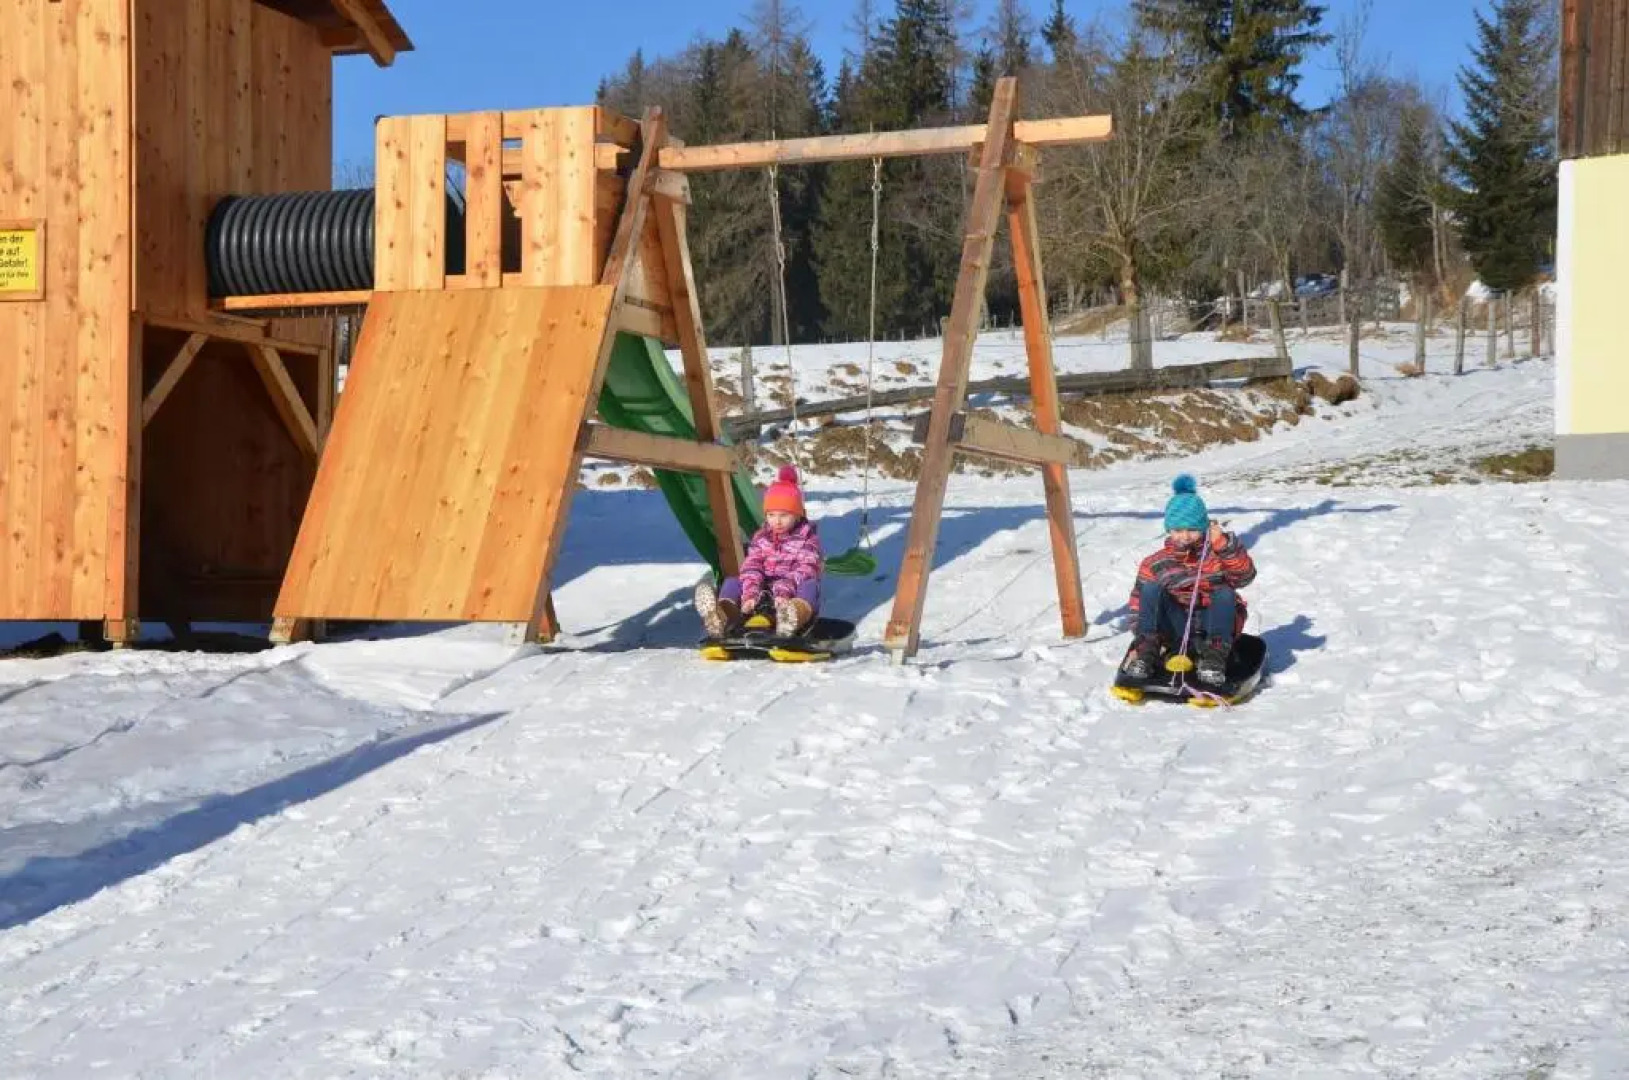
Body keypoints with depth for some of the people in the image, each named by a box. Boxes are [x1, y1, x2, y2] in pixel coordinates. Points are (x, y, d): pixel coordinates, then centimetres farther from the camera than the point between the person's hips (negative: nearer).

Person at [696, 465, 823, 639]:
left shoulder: (807, 538, 2)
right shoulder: (761, 537, 12)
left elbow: (805, 571, -13)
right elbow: (751, 567, -2)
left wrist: (786, 592, -33)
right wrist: (750, 594, -23)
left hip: (791, 597, -4)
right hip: (764, 592, 4)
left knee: (810, 586, -36)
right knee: (732, 583, -15)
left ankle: (796, 616, -77)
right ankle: (720, 619, -51)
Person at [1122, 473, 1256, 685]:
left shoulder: (1218, 552, 0)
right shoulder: (1156, 564, 2)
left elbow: (1244, 576, -17)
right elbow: (1140, 602, 2)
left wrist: (1224, 545, -27)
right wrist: (1139, 642, -9)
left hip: (1213, 623, -1)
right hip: (1176, 631, 1)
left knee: (1225, 593, -29)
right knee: (1151, 588, -20)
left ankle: (1215, 655, -35)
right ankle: (1147, 651, -29)